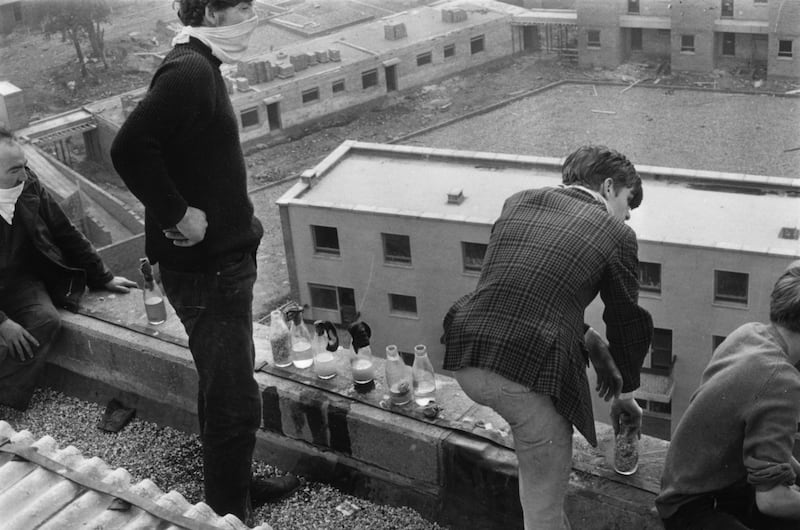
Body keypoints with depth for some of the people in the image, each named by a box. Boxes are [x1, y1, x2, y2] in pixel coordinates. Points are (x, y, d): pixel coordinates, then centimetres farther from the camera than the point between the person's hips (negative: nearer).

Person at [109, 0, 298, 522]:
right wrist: (178, 215, -23)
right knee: (236, 401, -1)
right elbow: (130, 149, -31)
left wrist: (236, 214, 10)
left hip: (224, 259, 10)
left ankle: (238, 483, 39)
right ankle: (229, 515, 13)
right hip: (204, 268, -10)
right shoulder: (188, 72, -20)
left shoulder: (201, 68, 12)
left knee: (224, 386, 23)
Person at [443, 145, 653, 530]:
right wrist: (624, 393, 32)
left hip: (464, 360, 6)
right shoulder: (616, 235, 5)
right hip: (531, 375, -5)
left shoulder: (518, 202, 18)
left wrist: (593, 345, 31)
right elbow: (627, 323, 15)